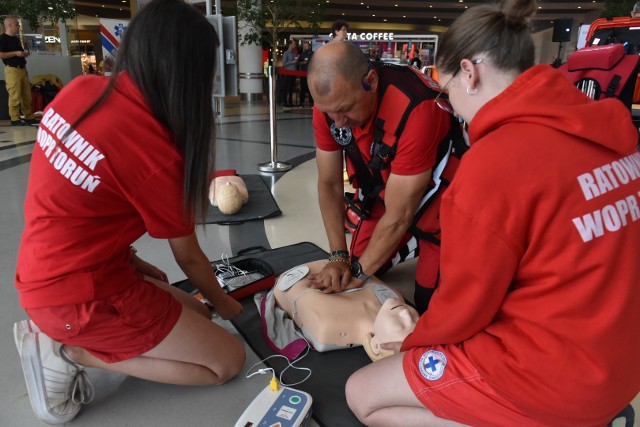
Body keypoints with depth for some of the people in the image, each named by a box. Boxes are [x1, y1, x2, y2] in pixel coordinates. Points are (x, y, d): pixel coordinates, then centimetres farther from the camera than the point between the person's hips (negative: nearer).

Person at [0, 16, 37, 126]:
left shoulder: (16, 39, 19)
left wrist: (24, 53, 9)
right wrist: (16, 53, -17)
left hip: (23, 69, 9)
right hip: (12, 70, -9)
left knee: (27, 95, 9)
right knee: (15, 96, -9)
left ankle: (29, 117, 15)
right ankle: (15, 119, -4)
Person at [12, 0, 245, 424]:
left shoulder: (80, 90, -5)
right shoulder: (156, 152, -25)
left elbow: (78, 203, 7)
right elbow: (189, 257, -10)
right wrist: (225, 303, 9)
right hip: (83, 295, -8)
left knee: (196, 316, 20)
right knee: (228, 361, 1)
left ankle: (62, 338, 10)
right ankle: (70, 352, -1)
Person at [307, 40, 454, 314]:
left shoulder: (415, 108, -39)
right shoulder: (329, 101, -20)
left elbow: (398, 216, -31)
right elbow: (329, 184, -9)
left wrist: (359, 272, -20)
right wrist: (340, 258, -15)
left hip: (438, 192, -5)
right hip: (385, 187, 5)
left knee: (430, 301, -6)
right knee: (358, 263, 9)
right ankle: (413, 244, 32)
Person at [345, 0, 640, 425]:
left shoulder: (495, 161, -26)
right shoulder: (604, 127, -1)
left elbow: (465, 301, -14)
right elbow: (568, 263, 8)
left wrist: (413, 341, 8)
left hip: (552, 373, -8)